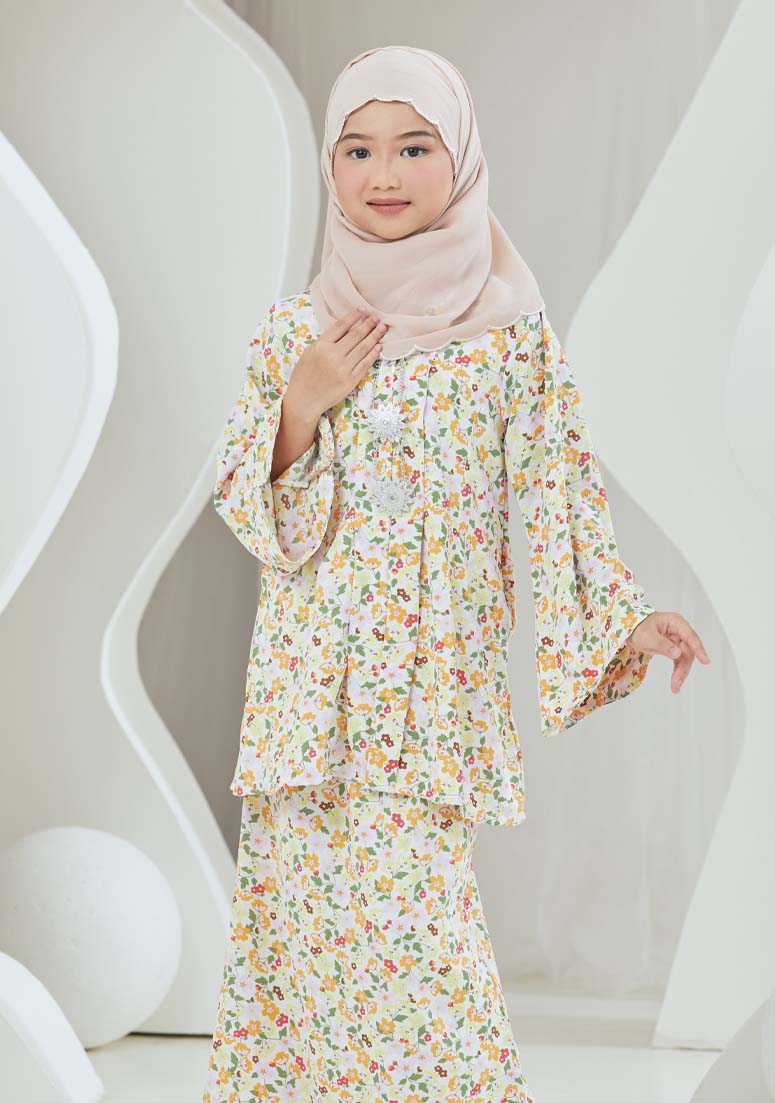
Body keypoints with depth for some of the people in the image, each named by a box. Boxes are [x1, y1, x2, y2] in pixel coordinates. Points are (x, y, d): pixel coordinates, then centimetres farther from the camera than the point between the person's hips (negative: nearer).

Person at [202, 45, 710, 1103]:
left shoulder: (513, 330, 1)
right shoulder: (295, 328, 7)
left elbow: (553, 496, 1)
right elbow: (246, 511, 7)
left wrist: (620, 619, -11)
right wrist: (302, 407, -8)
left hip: (438, 683, -2)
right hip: (311, 683, 2)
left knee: (410, 931, -9)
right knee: (302, 924, 3)